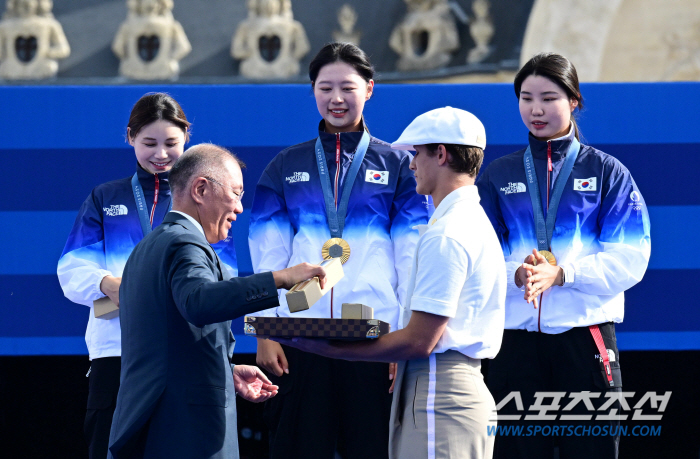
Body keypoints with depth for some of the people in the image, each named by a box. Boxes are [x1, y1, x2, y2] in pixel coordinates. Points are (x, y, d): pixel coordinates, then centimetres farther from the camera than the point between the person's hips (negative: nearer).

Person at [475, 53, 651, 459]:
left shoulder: (606, 171, 7)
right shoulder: (498, 175, 14)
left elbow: (629, 259, -4)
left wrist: (560, 273, -18)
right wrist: (516, 274, -17)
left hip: (587, 333, -2)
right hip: (518, 337, 2)